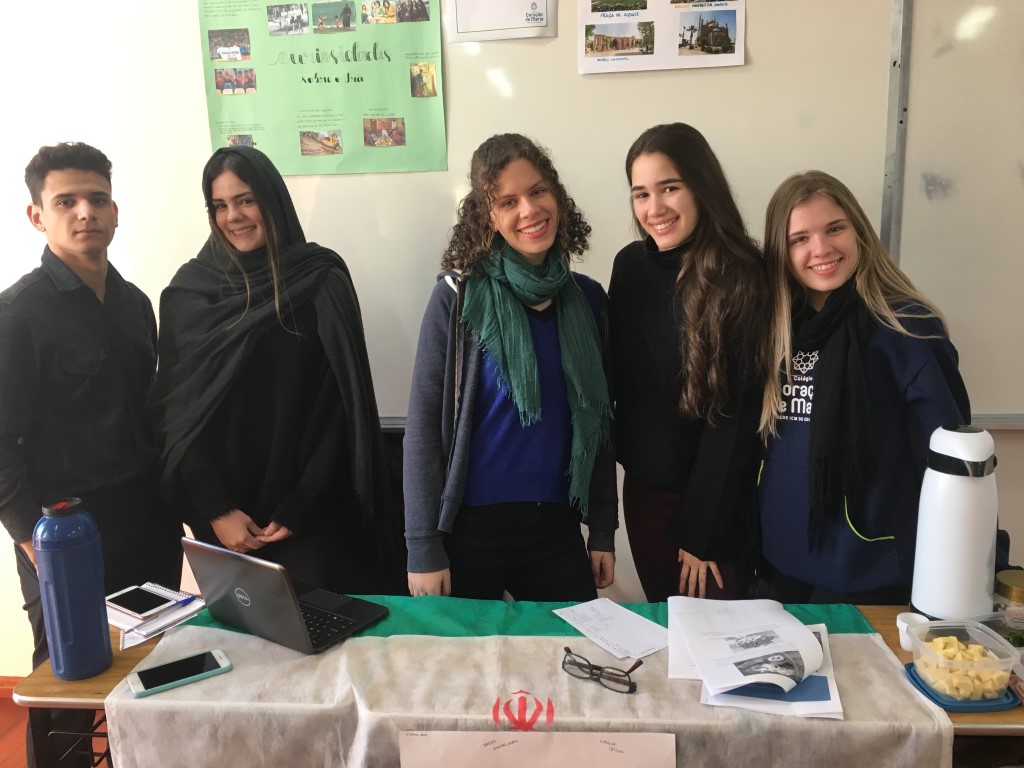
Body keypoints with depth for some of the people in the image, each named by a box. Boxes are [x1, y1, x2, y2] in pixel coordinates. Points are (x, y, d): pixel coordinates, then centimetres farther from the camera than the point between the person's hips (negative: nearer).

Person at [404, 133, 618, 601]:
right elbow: (423, 424, -10)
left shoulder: (586, 298, 2)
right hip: (471, 527, -3)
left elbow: (598, 422, 7)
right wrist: (423, 548, -12)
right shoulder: (459, 296, -10)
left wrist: (603, 530, 7)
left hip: (558, 528, 3)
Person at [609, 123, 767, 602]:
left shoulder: (743, 279, -16)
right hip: (643, 484, 4)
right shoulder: (630, 264, -3)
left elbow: (736, 415, -15)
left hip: (716, 498, -4)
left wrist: (702, 529, -13)